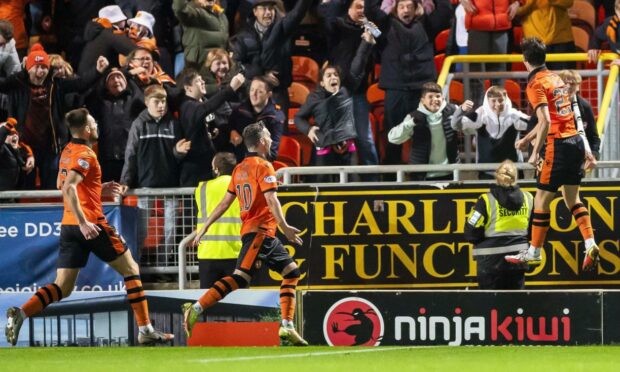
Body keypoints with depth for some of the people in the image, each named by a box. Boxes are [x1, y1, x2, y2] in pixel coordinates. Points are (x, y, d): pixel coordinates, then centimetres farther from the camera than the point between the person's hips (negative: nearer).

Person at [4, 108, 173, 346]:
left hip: (68, 226, 8)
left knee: (62, 288, 3)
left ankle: (19, 314, -19)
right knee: (131, 270, 7)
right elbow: (68, 188, -24)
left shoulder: (67, 152, 15)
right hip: (91, 224, -8)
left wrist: (100, 190, 27)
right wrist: (83, 222, -29)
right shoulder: (85, 154, -11)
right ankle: (145, 330, 6)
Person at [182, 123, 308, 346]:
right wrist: (285, 227, -24)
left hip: (266, 235, 10)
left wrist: (205, 227, 18)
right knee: (240, 278, -18)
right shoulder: (263, 166, -7)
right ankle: (196, 309, -25)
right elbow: (271, 200, -18)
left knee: (292, 271, 12)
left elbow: (225, 202, 16)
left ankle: (287, 327, 7)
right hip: (260, 231, -10)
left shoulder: (240, 168, 17)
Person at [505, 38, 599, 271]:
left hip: (557, 145, -8)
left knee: (542, 200, 2)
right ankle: (590, 245, -1)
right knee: (572, 198, 14)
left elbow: (545, 121, -20)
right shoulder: (556, 78, 16)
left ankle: (534, 253, 9)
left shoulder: (536, 84, -9)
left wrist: (535, 153, -17)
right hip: (576, 141, 8)